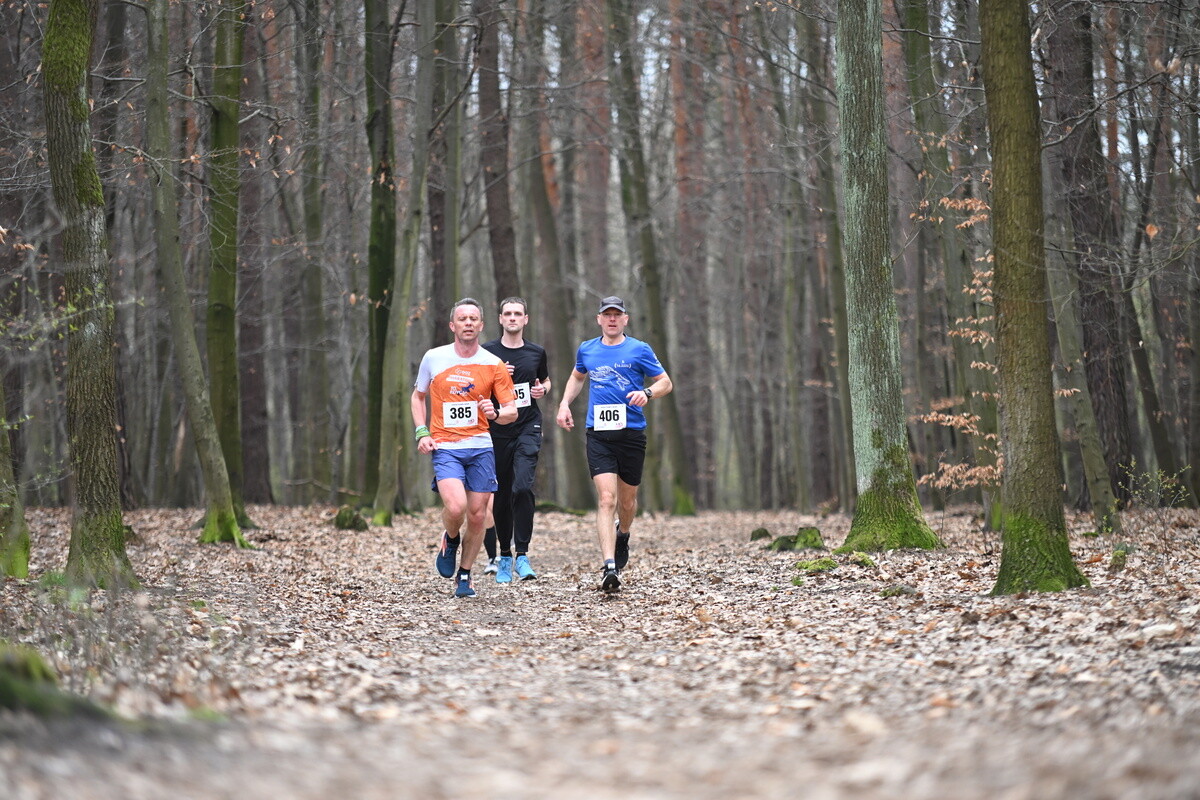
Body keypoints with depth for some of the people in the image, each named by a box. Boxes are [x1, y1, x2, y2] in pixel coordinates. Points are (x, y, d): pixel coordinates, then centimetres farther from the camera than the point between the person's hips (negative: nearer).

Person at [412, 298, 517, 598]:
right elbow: (418, 396, 17)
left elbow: (512, 411, 2)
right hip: (445, 447, -1)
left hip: (481, 447, 2)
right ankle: (450, 540, 13)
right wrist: (422, 433, 4)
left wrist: (496, 413, -20)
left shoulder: (494, 364, 1)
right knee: (455, 507, -22)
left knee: (477, 515, 2)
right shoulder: (433, 358, 2)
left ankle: (464, 575, 21)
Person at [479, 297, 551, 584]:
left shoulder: (537, 352, 9)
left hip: (528, 428, 0)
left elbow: (545, 380, 26)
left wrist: (542, 390, 3)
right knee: (500, 496, 5)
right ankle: (503, 557, 21)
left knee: (522, 487, -19)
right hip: (497, 431, 0)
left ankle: (522, 555, -15)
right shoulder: (487, 351, 2)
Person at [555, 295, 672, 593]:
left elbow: (666, 383, 5)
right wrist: (565, 404, 15)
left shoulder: (640, 350, 2)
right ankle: (609, 567, -22)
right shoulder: (586, 350, 10)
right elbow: (577, 377, 30)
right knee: (606, 498, -15)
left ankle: (623, 536, 47)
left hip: (632, 432, 0)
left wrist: (647, 393, -15)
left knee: (627, 498, 13)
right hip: (598, 434, 0)